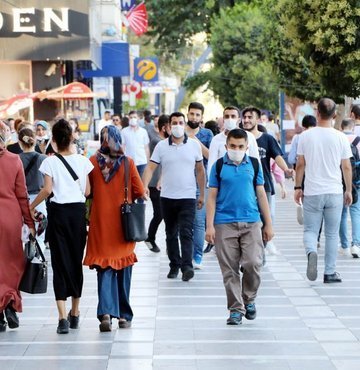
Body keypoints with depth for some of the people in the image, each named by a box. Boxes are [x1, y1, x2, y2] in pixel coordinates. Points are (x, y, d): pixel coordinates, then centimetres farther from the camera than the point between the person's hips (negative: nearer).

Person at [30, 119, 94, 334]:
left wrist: (32, 206, -1)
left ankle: (63, 318, -10)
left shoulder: (50, 162, -5)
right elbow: (87, 191, 2)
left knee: (60, 262, -1)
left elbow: (47, 189, -13)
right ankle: (75, 314, 23)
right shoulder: (83, 161, 1)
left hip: (58, 212, -2)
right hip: (78, 211, 2)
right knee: (77, 261, 13)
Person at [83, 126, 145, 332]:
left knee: (105, 268, 4)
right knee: (123, 266, 11)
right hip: (123, 220, 0)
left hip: (100, 220, 0)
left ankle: (106, 312, -13)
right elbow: (140, 192, -5)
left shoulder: (93, 162, -5)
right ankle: (124, 315, 17)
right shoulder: (127, 162, -8)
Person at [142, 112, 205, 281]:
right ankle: (174, 265, 20)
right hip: (167, 197, 2)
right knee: (171, 234, 10)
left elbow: (200, 170, 10)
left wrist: (202, 194, 9)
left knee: (186, 232, -12)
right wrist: (145, 185, -21)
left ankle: (187, 266, -18)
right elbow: (150, 167, -4)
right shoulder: (161, 146, 2)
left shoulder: (194, 145, 3)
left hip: (188, 197, -2)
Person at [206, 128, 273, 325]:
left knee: (253, 263, -9)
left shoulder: (254, 164, 8)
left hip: (251, 222, 1)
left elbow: (261, 194, 11)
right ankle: (236, 309, 11)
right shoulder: (219, 166, 3)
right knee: (230, 270, 1)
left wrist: (268, 224, 10)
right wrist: (210, 226, -3)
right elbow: (212, 197, 4)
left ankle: (249, 299, 16)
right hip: (225, 224, -1)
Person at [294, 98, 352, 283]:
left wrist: (298, 187, 13)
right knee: (332, 234, 9)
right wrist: (349, 190, 13)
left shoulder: (306, 136, -3)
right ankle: (330, 272, 11)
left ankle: (311, 252, -23)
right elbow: (347, 167, 2)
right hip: (334, 192, 0)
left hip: (312, 192, 0)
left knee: (310, 230, 8)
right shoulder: (340, 137, -3)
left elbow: (300, 164, 2)